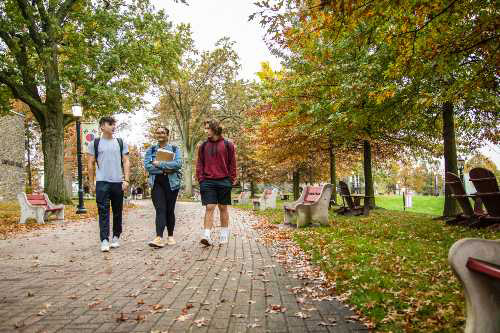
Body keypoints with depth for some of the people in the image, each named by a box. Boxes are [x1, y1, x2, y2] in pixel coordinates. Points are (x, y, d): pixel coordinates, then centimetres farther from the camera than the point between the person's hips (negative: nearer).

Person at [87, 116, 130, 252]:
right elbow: (91, 164, 7)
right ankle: (104, 240, -5)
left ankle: (116, 237, 22)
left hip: (118, 182, 2)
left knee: (117, 212, 9)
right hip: (102, 182, -2)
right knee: (103, 211, -6)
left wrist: (126, 180, -5)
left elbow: (126, 162, 5)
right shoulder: (95, 143, 6)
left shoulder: (121, 143, 10)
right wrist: (91, 183, 2)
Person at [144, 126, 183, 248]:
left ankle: (170, 236, 18)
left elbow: (178, 163, -12)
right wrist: (164, 170, -12)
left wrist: (159, 164, -13)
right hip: (156, 183, 1)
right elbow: (147, 165, -2)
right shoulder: (151, 150, 11)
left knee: (170, 210, 6)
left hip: (172, 183, -1)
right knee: (160, 210, -10)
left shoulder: (175, 149, 5)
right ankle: (159, 238, -17)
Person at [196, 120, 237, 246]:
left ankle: (224, 234, 20)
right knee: (209, 208, -7)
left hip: (224, 182, -1)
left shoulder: (227, 145, 3)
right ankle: (206, 235, -13)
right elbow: (199, 164, 10)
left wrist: (232, 179, -2)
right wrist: (200, 179, -1)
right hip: (208, 182, 1)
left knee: (223, 207, 8)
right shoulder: (203, 146, 9)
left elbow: (232, 163, 4)